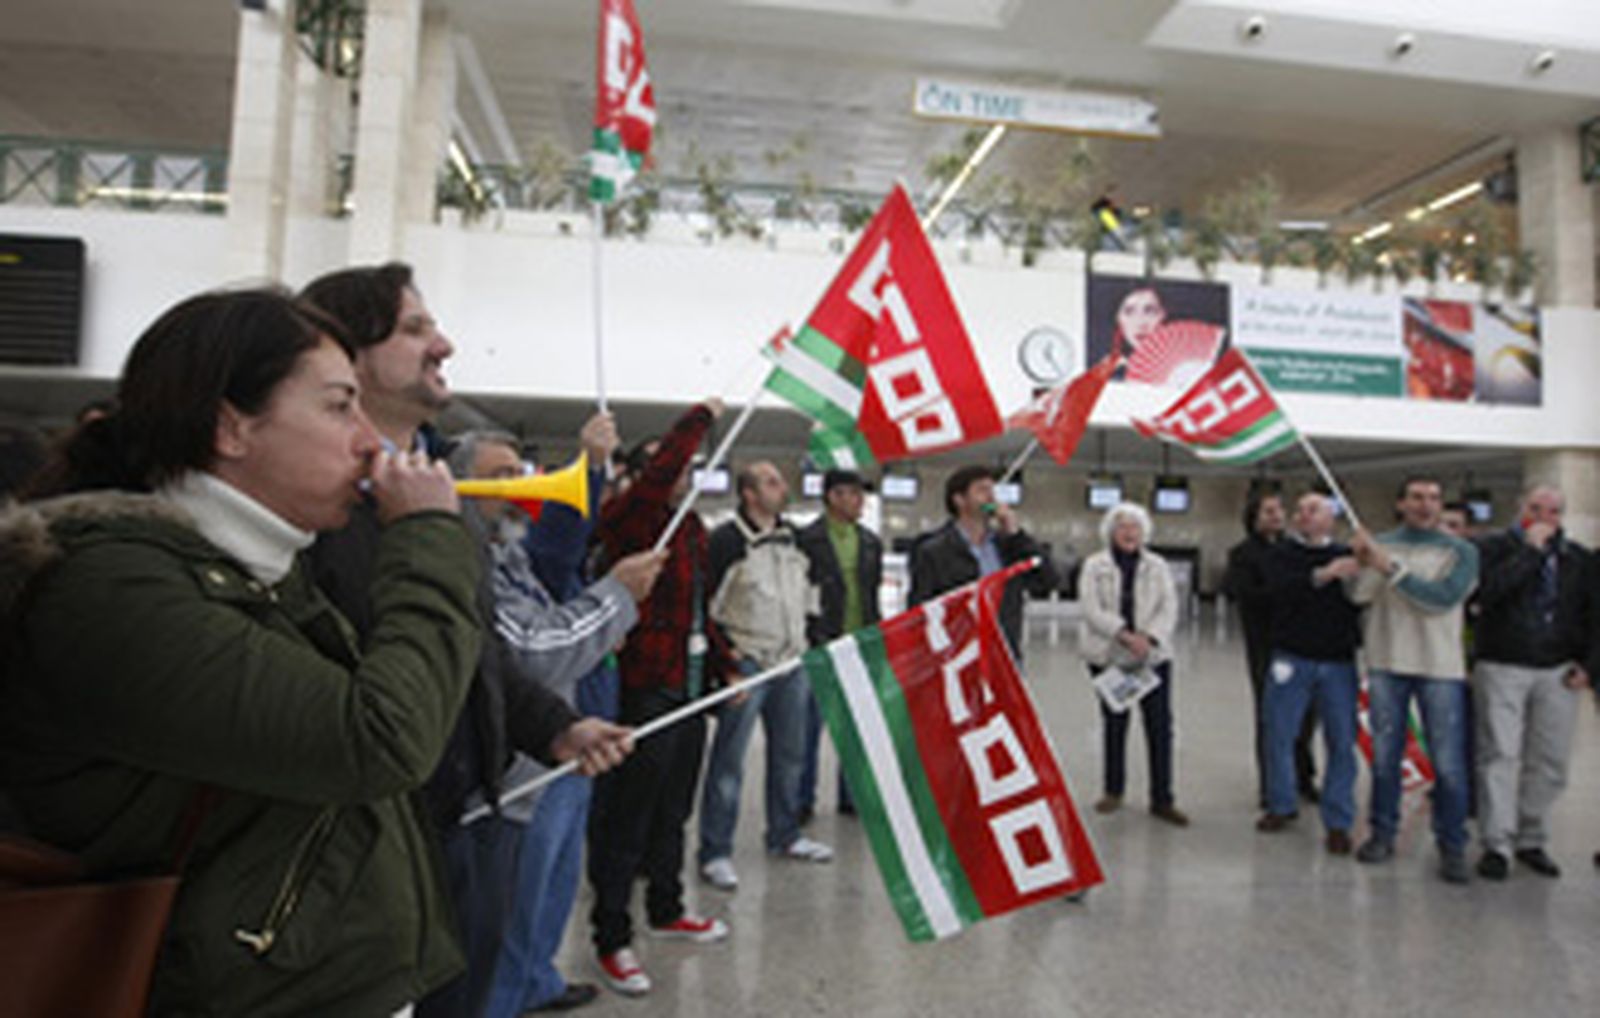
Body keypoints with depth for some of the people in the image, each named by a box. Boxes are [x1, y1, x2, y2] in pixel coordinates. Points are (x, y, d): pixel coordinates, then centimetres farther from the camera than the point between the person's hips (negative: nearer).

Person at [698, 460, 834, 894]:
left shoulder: (792, 537, 12)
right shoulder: (726, 540, -10)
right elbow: (706, 604, -12)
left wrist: (807, 647, 17)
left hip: (791, 662, 7)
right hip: (746, 662, -7)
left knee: (790, 754, 16)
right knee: (729, 758, -2)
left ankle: (785, 835, 32)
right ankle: (715, 852, 10)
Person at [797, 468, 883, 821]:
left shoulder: (871, 542, 12)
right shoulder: (807, 540, -7)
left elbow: (874, 592, 15)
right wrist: (809, 634, -11)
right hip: (820, 645, -5)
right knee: (810, 725, 4)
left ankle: (852, 795, 26)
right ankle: (803, 800, 19)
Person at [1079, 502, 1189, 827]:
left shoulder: (1157, 566, 6)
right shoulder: (1095, 566, -1)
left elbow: (1169, 607, -1)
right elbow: (1092, 610, -11)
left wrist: (1149, 637, -17)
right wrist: (1124, 635, -22)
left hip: (1153, 657, 1)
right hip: (1108, 657, -1)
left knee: (1160, 727, 0)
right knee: (1113, 725, 11)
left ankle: (1162, 799, 11)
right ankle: (1113, 790, 27)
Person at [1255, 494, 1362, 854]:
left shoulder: (1347, 555, 8)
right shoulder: (1282, 553, 3)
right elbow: (1279, 588, -18)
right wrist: (1324, 574, -30)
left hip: (1338, 662, 1)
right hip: (1292, 658, -1)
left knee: (1342, 743, 2)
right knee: (1280, 734, 6)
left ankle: (1338, 822, 14)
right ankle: (1281, 805, 25)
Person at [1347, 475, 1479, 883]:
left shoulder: (1460, 551, 1)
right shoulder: (1380, 544, 6)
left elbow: (1443, 598, -14)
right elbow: (1358, 595, -3)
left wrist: (1391, 568, -21)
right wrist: (1363, 563, -22)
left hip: (1441, 668, -1)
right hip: (1387, 665, 1)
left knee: (1449, 764, -1)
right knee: (1384, 756, 9)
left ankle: (1452, 846, 14)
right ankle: (1383, 833, 22)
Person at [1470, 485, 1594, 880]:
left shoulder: (1578, 558, 12)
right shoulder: (1494, 547, 0)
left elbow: (1590, 615, 15)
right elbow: (1489, 591, -18)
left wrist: (1585, 662, 5)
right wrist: (1531, 550, -15)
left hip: (1557, 673, 4)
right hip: (1502, 669, -4)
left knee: (1550, 761, 5)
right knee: (1500, 755, -5)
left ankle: (1531, 841, 18)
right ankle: (1497, 845, -1)